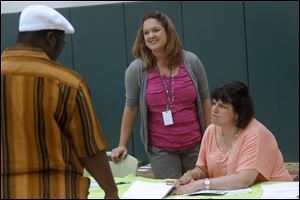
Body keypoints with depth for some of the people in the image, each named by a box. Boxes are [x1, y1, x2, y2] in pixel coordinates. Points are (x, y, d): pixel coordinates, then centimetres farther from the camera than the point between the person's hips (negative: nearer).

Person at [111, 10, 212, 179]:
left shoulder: (191, 61, -3)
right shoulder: (137, 69, -7)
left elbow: (205, 100, 5)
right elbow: (131, 107, 0)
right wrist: (123, 145, 2)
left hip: (195, 144, 2)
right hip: (160, 149, -1)